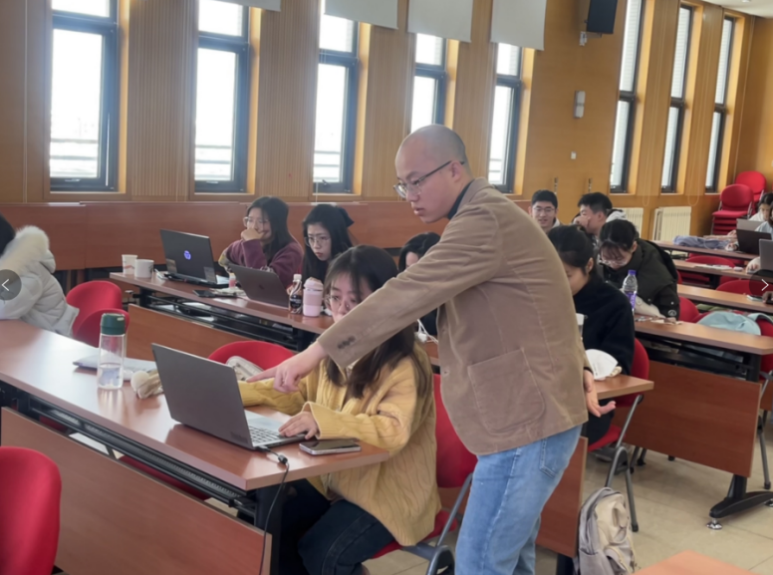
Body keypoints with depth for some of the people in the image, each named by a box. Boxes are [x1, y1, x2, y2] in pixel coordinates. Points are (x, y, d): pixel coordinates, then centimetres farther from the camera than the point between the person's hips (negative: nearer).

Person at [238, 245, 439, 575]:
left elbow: (394, 431, -33)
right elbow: (298, 394, 12)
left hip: (387, 494, -7)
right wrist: (232, 393, -2)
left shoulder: (405, 364, -20)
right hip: (332, 480, 7)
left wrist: (326, 420, -45)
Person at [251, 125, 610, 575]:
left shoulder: (485, 219, -19)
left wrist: (318, 351, -29)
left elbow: (409, 293, -28)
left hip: (528, 421, -11)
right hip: (527, 414, 11)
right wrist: (578, 366, 15)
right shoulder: (486, 216, 16)